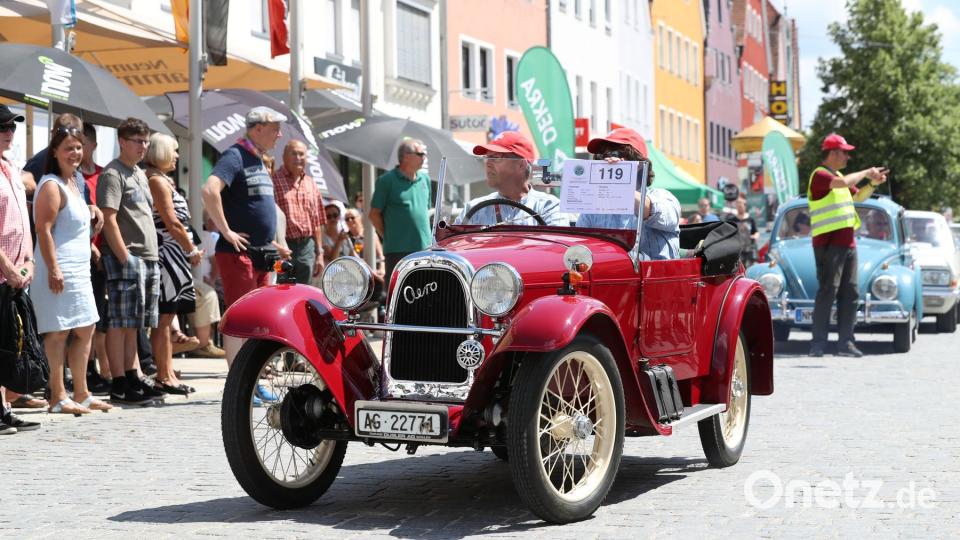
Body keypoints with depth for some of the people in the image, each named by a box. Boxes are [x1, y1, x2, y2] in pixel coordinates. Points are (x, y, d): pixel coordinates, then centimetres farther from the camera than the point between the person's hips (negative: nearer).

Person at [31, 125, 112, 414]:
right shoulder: (52, 185, -11)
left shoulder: (72, 184, 18)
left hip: (79, 269, 10)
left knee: (85, 330, 13)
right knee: (58, 332, -6)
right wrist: (53, 269, -23)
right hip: (59, 271, -10)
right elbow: (44, 230, -18)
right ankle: (58, 398, -2)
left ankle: (81, 394, 21)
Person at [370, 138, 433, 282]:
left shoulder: (425, 179, 12)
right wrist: (388, 236, -2)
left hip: (425, 248, 6)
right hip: (398, 249, -6)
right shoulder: (387, 181, -6)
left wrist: (426, 235, 14)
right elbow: (374, 214, -2)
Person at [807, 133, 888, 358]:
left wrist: (873, 184, 11)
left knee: (850, 293, 7)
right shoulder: (819, 175, -9)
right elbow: (843, 183, -26)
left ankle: (845, 342, 10)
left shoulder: (838, 175, 20)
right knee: (827, 292, -10)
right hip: (829, 244, -9)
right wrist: (866, 172, -11)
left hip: (847, 243, 9)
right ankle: (818, 344, -9)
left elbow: (858, 196, 29)